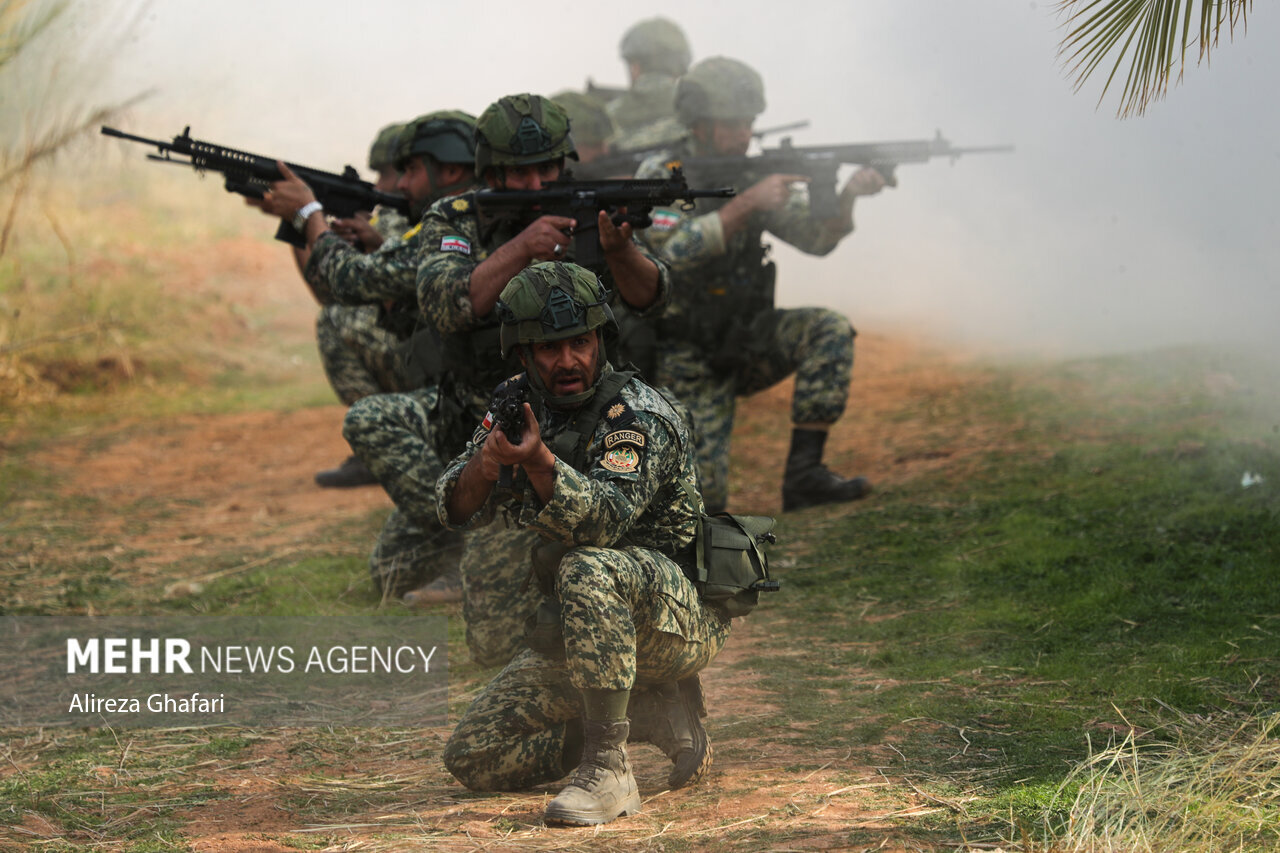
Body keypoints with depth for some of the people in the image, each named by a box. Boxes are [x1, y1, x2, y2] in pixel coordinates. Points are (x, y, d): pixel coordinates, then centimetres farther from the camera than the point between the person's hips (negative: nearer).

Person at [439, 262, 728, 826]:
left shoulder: (638, 415, -18)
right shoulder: (516, 403, 3)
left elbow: (603, 520, -34)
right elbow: (456, 513, -4)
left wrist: (538, 461, -51)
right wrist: (483, 465, -27)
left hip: (685, 619, -7)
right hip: (579, 630, 7)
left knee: (589, 571, -39)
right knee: (473, 759, -3)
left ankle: (608, 769, -31)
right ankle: (655, 712, 7)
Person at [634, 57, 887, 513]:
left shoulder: (753, 172, 3)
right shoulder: (661, 175, -12)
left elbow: (816, 237, -4)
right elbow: (677, 251, -27)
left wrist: (848, 196, -24)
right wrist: (746, 204, -33)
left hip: (744, 340, 5)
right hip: (686, 354, -5)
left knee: (830, 330, -22)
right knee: (704, 497, -16)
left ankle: (804, 471, -20)